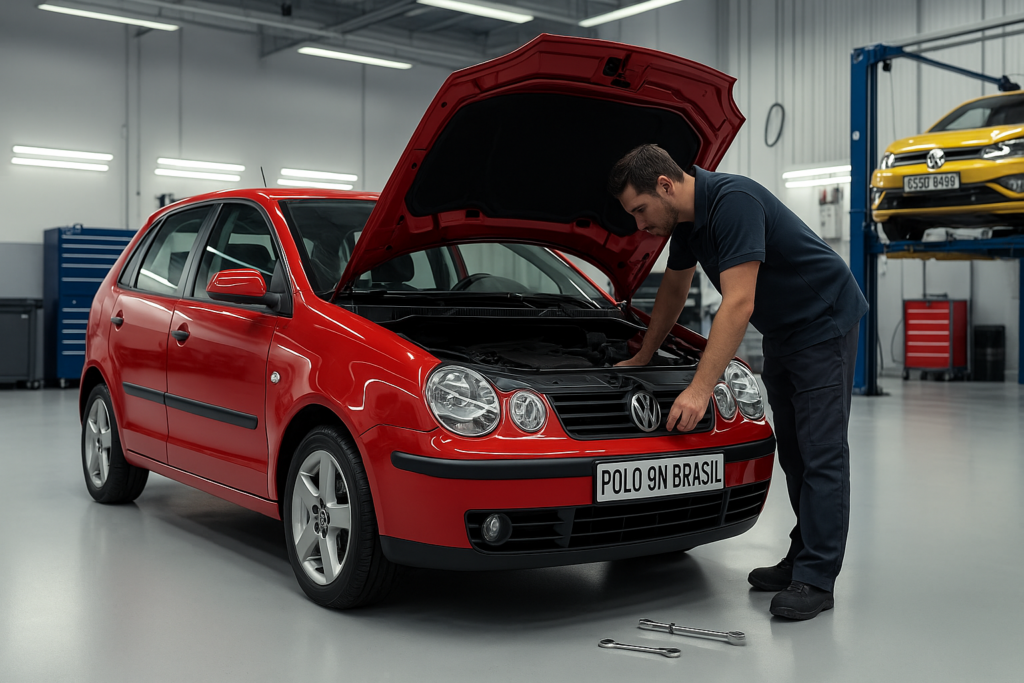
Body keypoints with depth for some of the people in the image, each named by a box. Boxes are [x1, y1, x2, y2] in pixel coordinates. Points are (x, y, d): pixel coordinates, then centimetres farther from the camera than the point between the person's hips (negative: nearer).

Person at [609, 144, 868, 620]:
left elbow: (738, 304, -33)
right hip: (781, 332, 9)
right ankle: (803, 558, 21)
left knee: (821, 451, -7)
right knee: (792, 451, 12)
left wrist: (700, 389, -34)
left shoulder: (733, 201, -28)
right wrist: (642, 359, 22)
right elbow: (673, 290, 18)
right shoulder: (686, 218, 2)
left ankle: (816, 579, -4)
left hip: (824, 322, -9)